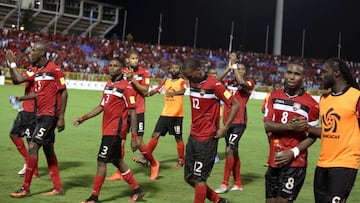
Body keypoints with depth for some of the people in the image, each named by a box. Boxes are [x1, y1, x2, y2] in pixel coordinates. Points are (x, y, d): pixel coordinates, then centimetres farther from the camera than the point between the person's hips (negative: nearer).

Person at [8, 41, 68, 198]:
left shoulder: (54, 69, -11)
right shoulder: (37, 71, 12)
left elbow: (63, 92, -12)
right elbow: (39, 93, 16)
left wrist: (61, 117, -15)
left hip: (50, 115, -9)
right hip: (41, 115, 9)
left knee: (32, 147, -9)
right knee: (48, 149, 11)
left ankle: (25, 189, -2)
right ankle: (58, 188, 19)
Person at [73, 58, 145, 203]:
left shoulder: (126, 87, -11)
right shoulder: (108, 85, 13)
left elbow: (132, 113, -12)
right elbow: (101, 107, 20)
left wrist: (134, 137, -14)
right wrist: (83, 118, 13)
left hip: (115, 130, -8)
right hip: (108, 129, 8)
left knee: (101, 162, -5)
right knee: (117, 161, 15)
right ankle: (137, 190, 28)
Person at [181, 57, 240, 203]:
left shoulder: (214, 85, -16)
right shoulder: (193, 83, 6)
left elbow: (235, 105, -12)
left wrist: (225, 128, -14)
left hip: (207, 139, -8)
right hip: (193, 136, 8)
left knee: (199, 179, -3)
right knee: (189, 177, 12)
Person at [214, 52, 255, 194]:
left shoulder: (248, 83, -2)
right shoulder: (229, 82, 9)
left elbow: (241, 82, -24)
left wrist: (234, 65, -16)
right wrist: (229, 67, -10)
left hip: (239, 122, -6)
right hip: (228, 122, 6)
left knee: (229, 150, -13)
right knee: (234, 152, 12)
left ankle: (225, 183, -3)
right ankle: (238, 183, 23)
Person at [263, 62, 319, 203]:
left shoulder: (311, 104, -7)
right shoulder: (274, 96, 5)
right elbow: (267, 125, -4)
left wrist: (294, 152, -15)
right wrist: (291, 127, -20)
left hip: (295, 162, -4)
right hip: (274, 160, 5)